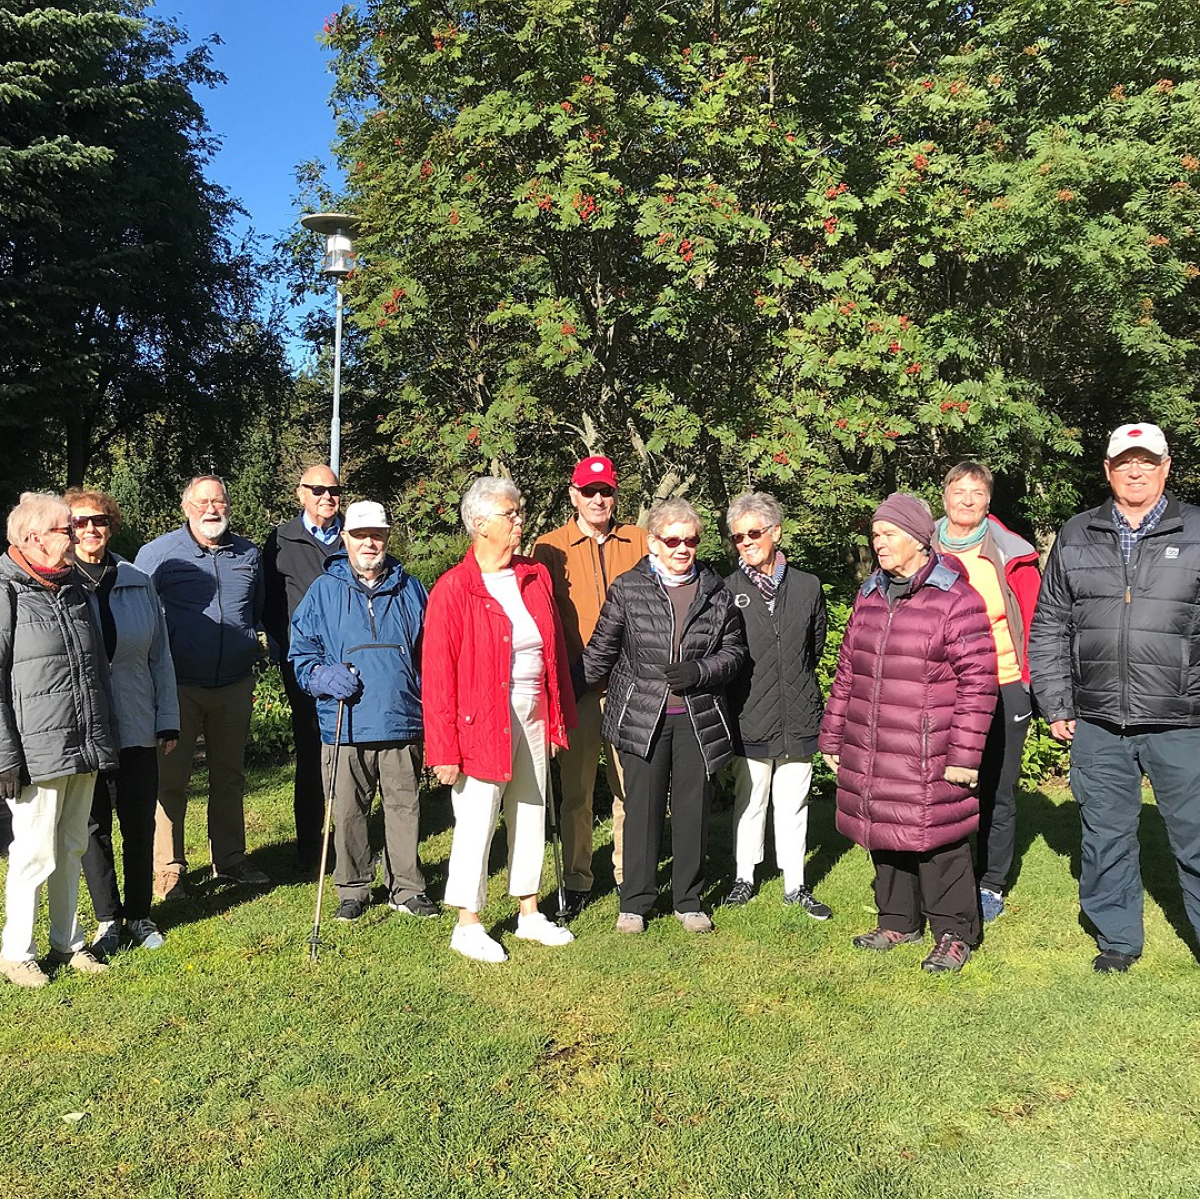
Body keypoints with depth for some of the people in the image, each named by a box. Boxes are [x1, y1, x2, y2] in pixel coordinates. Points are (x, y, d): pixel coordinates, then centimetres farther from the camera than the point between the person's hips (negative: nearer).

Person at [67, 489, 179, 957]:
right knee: (92, 826, 9)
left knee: (140, 823, 8)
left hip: (136, 728, 2)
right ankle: (108, 919, 23)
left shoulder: (139, 583, 5)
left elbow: (160, 655, 9)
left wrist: (168, 720, 6)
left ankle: (139, 915, 24)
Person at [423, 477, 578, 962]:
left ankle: (529, 914, 31)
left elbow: (555, 649, 11)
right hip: (481, 722, -6)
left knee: (531, 816, 15)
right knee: (476, 823, 1)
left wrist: (558, 717, 8)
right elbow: (438, 676, -12)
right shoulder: (453, 590, -11)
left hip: (532, 719, 6)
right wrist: (444, 748, -15)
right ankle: (467, 926, 17)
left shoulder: (536, 577, 7)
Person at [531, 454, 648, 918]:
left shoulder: (638, 543, 8)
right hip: (574, 685, -1)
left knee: (629, 786, 6)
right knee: (576, 790, 5)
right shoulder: (549, 548, 5)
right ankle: (576, 882, 17)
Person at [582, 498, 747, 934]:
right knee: (642, 808, 3)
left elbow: (734, 650, 9)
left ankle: (688, 899, 24)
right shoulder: (627, 589, -1)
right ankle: (635, 902, 19)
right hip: (642, 717, -2)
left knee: (693, 808, 8)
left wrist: (700, 671, -8)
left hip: (699, 718, 2)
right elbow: (600, 651, 5)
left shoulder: (716, 591, 5)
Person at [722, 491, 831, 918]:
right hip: (749, 717, -2)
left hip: (798, 716, 2)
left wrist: (797, 685, 12)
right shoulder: (726, 591, -4)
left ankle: (795, 883, 23)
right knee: (750, 801, 11)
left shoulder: (808, 587, 4)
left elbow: (815, 647, 14)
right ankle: (744, 876, 27)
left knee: (793, 804, 11)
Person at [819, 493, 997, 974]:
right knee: (884, 835, 15)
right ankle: (898, 920, 33)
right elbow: (847, 671, 16)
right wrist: (833, 738, 15)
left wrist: (965, 754, -13)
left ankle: (953, 933, 19)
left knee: (938, 841, 2)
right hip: (870, 755, 6)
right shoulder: (869, 596, 12)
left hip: (929, 759, -6)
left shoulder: (956, 600, -9)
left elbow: (977, 681, -11)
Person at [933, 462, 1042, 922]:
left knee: (996, 794, 8)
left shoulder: (1012, 556, -2)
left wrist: (1029, 681, -3)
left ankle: (990, 884, 23)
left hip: (1002, 690, -1)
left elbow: (1033, 622, 2)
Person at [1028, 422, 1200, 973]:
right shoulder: (1075, 537, 10)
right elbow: (1048, 626, 11)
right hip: (1096, 724, 2)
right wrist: (1056, 705, 6)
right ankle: (1118, 939, 27)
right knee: (1106, 834, 12)